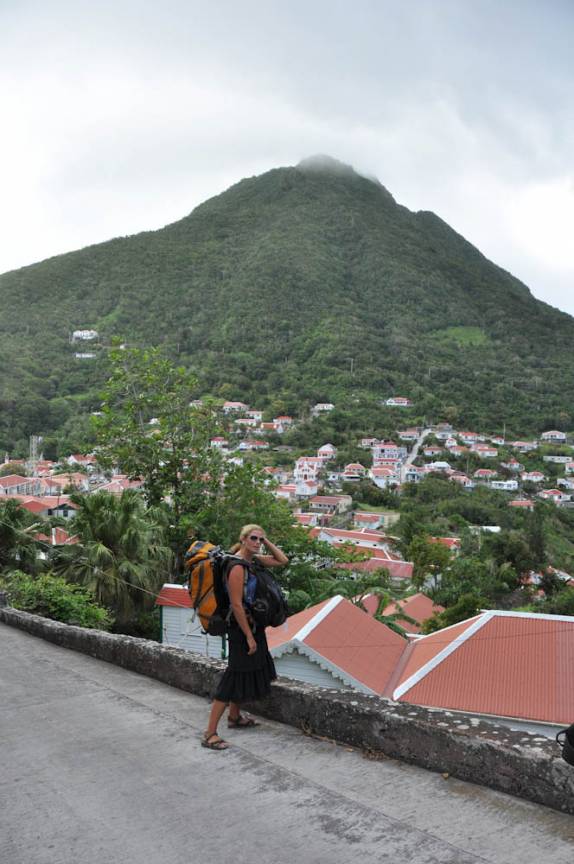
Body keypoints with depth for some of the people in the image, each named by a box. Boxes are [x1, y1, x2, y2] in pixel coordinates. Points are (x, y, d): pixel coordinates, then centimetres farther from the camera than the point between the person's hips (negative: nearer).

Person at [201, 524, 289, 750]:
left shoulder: (254, 560, 4)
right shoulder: (237, 566, -22)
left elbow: (283, 560, 14)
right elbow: (236, 605, -23)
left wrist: (267, 542, 1)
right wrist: (249, 637, -20)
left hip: (253, 626, 10)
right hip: (241, 628, -9)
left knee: (251, 671, 22)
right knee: (235, 676, -6)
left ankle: (234, 717, 40)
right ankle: (209, 734, 0)